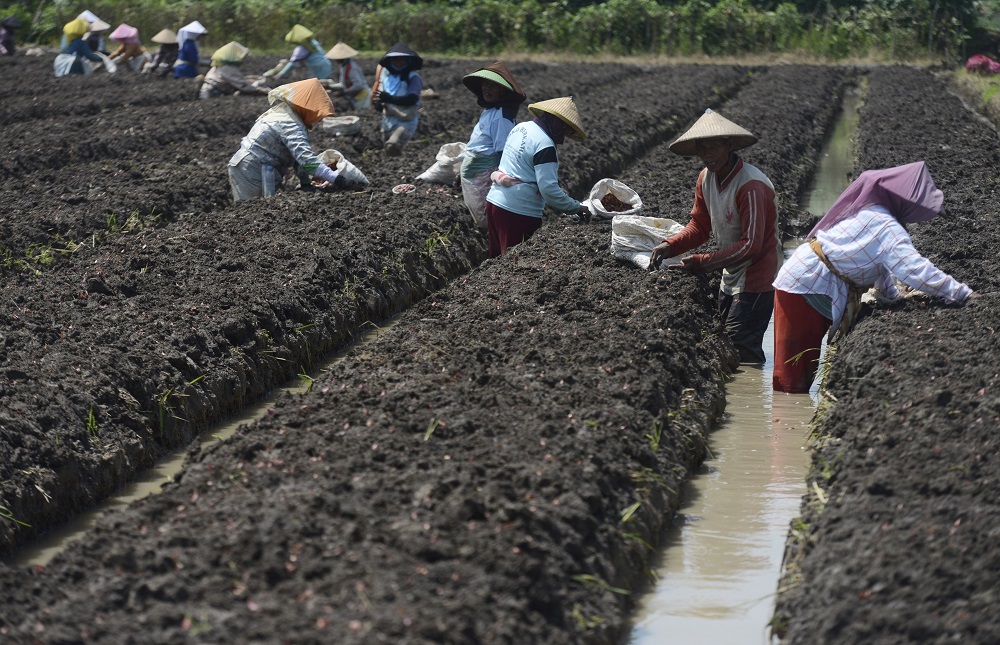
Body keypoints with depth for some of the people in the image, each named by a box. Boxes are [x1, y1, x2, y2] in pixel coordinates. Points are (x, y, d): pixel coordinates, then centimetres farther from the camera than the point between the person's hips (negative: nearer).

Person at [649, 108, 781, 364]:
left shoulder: (751, 186, -25)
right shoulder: (706, 178, 1)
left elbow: (750, 245, -26)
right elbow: (699, 226, 9)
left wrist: (699, 262, -23)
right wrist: (670, 246, -11)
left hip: (756, 279, -9)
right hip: (731, 277, 9)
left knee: (740, 349, -13)